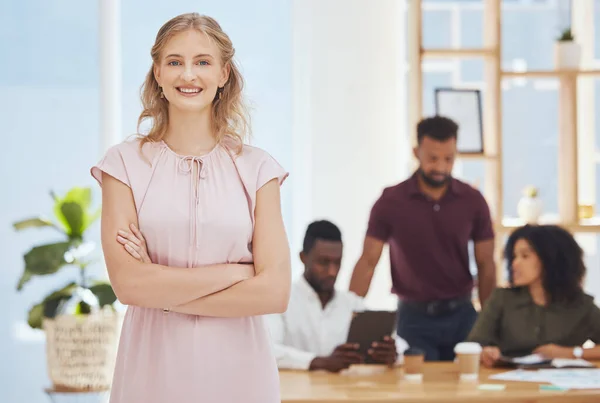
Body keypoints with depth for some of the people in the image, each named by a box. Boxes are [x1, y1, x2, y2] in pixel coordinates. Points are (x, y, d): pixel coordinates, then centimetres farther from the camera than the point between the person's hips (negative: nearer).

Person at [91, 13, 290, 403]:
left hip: (238, 371, 1)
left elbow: (274, 292, -9)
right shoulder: (125, 163, -1)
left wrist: (164, 291, -12)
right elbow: (128, 284, -12)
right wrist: (233, 272, -10)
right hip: (154, 369, 0)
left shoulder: (257, 168, 0)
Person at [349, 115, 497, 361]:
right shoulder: (391, 202, -5)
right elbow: (368, 261, -5)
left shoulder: (472, 201, 0)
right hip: (413, 318, -1)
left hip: (461, 315, 2)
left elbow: (485, 265, 3)